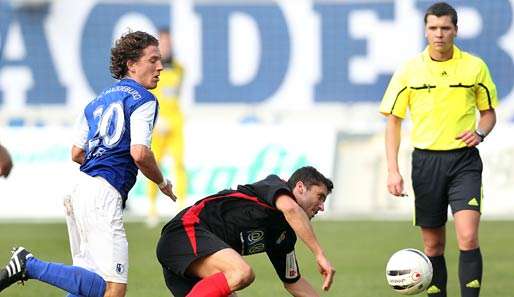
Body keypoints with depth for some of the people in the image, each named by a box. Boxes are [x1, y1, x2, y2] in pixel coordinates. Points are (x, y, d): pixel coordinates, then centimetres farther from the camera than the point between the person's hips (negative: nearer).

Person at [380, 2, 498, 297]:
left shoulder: (475, 66, 2)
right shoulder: (410, 70, 1)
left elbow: (489, 112, 13)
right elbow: (393, 120, 5)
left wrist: (480, 132, -10)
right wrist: (393, 170, -4)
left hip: (464, 161, -1)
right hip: (426, 160, 1)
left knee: (468, 237, -16)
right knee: (433, 245, 6)